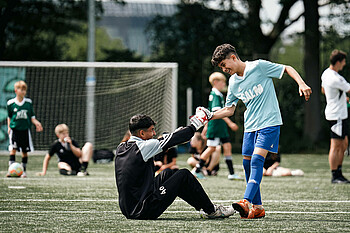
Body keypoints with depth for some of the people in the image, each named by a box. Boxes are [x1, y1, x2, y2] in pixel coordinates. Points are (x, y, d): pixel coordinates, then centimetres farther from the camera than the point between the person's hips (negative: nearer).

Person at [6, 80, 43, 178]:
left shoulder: (28, 102, 5)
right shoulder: (11, 103, 0)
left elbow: (32, 116, 9)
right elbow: (9, 117, 10)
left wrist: (36, 122, -8)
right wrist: (9, 127, 1)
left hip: (25, 129, 2)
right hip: (14, 129, -2)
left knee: (25, 151, 6)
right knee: (13, 149, -14)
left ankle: (24, 170, 17)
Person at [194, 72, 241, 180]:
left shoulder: (218, 95, 17)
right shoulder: (215, 95, -13)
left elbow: (210, 112, 23)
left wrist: (206, 127, 28)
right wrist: (230, 123, -26)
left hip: (221, 126, 9)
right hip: (215, 125, -9)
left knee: (227, 146, 3)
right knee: (212, 148, -5)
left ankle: (231, 173, 1)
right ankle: (197, 170, 5)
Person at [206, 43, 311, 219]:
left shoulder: (259, 66, -8)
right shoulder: (233, 82, 10)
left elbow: (287, 69, -1)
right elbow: (229, 109, 17)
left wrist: (301, 84, -16)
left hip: (269, 123, -7)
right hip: (250, 126, 7)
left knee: (257, 160, -20)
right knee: (247, 164, 3)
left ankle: (247, 202, -30)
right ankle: (257, 207, 11)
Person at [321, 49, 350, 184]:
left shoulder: (326, 74, 8)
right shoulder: (336, 79, -24)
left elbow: (323, 90, 24)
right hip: (337, 116, -10)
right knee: (336, 146, -5)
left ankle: (339, 172, 20)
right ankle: (335, 176, -1)